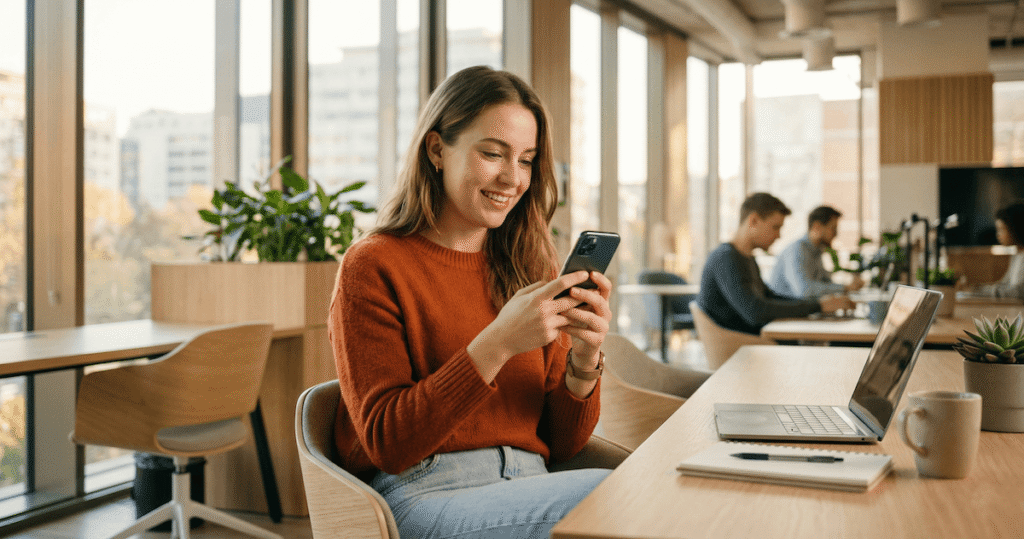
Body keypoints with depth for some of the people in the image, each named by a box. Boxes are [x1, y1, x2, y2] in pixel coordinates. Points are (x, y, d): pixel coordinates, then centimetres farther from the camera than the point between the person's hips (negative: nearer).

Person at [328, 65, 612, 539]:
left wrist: (584, 363, -11)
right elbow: (387, 443, -11)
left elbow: (563, 444, 10)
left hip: (529, 491, 6)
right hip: (425, 495, -5)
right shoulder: (373, 267, -3)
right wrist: (497, 344, -21)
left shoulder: (527, 269, 13)